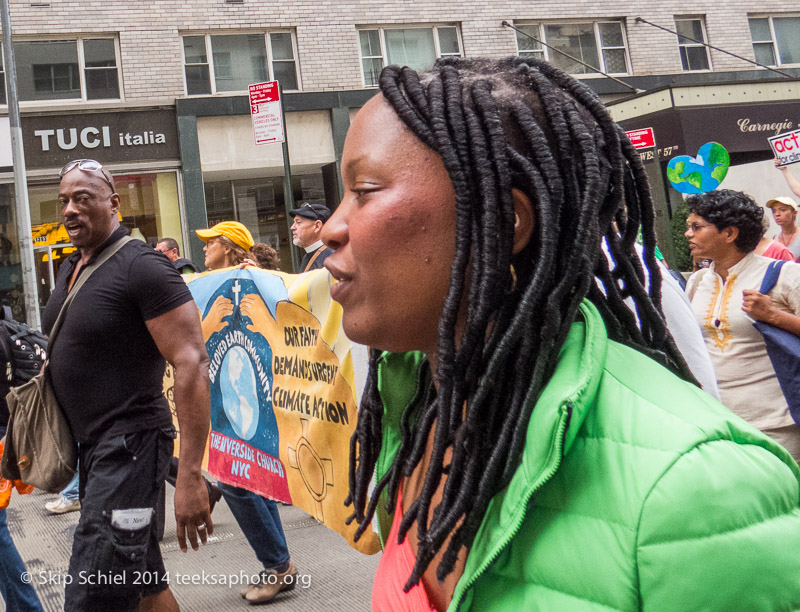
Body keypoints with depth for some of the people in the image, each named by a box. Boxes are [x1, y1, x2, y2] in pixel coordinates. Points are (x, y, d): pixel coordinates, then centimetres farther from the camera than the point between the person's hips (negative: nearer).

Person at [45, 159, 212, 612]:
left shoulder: (141, 266, -15)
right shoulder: (71, 268, 13)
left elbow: (192, 363, -22)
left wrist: (190, 475, -26)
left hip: (129, 443, -9)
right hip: (92, 446, 9)